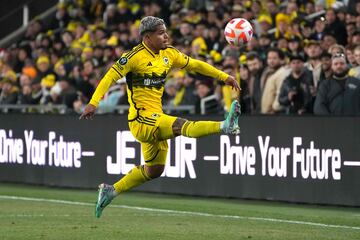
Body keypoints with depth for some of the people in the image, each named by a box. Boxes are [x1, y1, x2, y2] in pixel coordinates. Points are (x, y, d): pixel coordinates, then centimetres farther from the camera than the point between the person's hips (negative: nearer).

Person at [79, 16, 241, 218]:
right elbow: (111, 76, -14)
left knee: (154, 170, 15)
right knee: (180, 126, -29)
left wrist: (224, 76, 14)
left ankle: (111, 191, 26)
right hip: (141, 119, -9)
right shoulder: (136, 56, -12)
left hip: (154, 121, 9)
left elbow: (195, 65, 19)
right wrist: (93, 103, -22)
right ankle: (225, 126, -50)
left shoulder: (169, 54, 9)